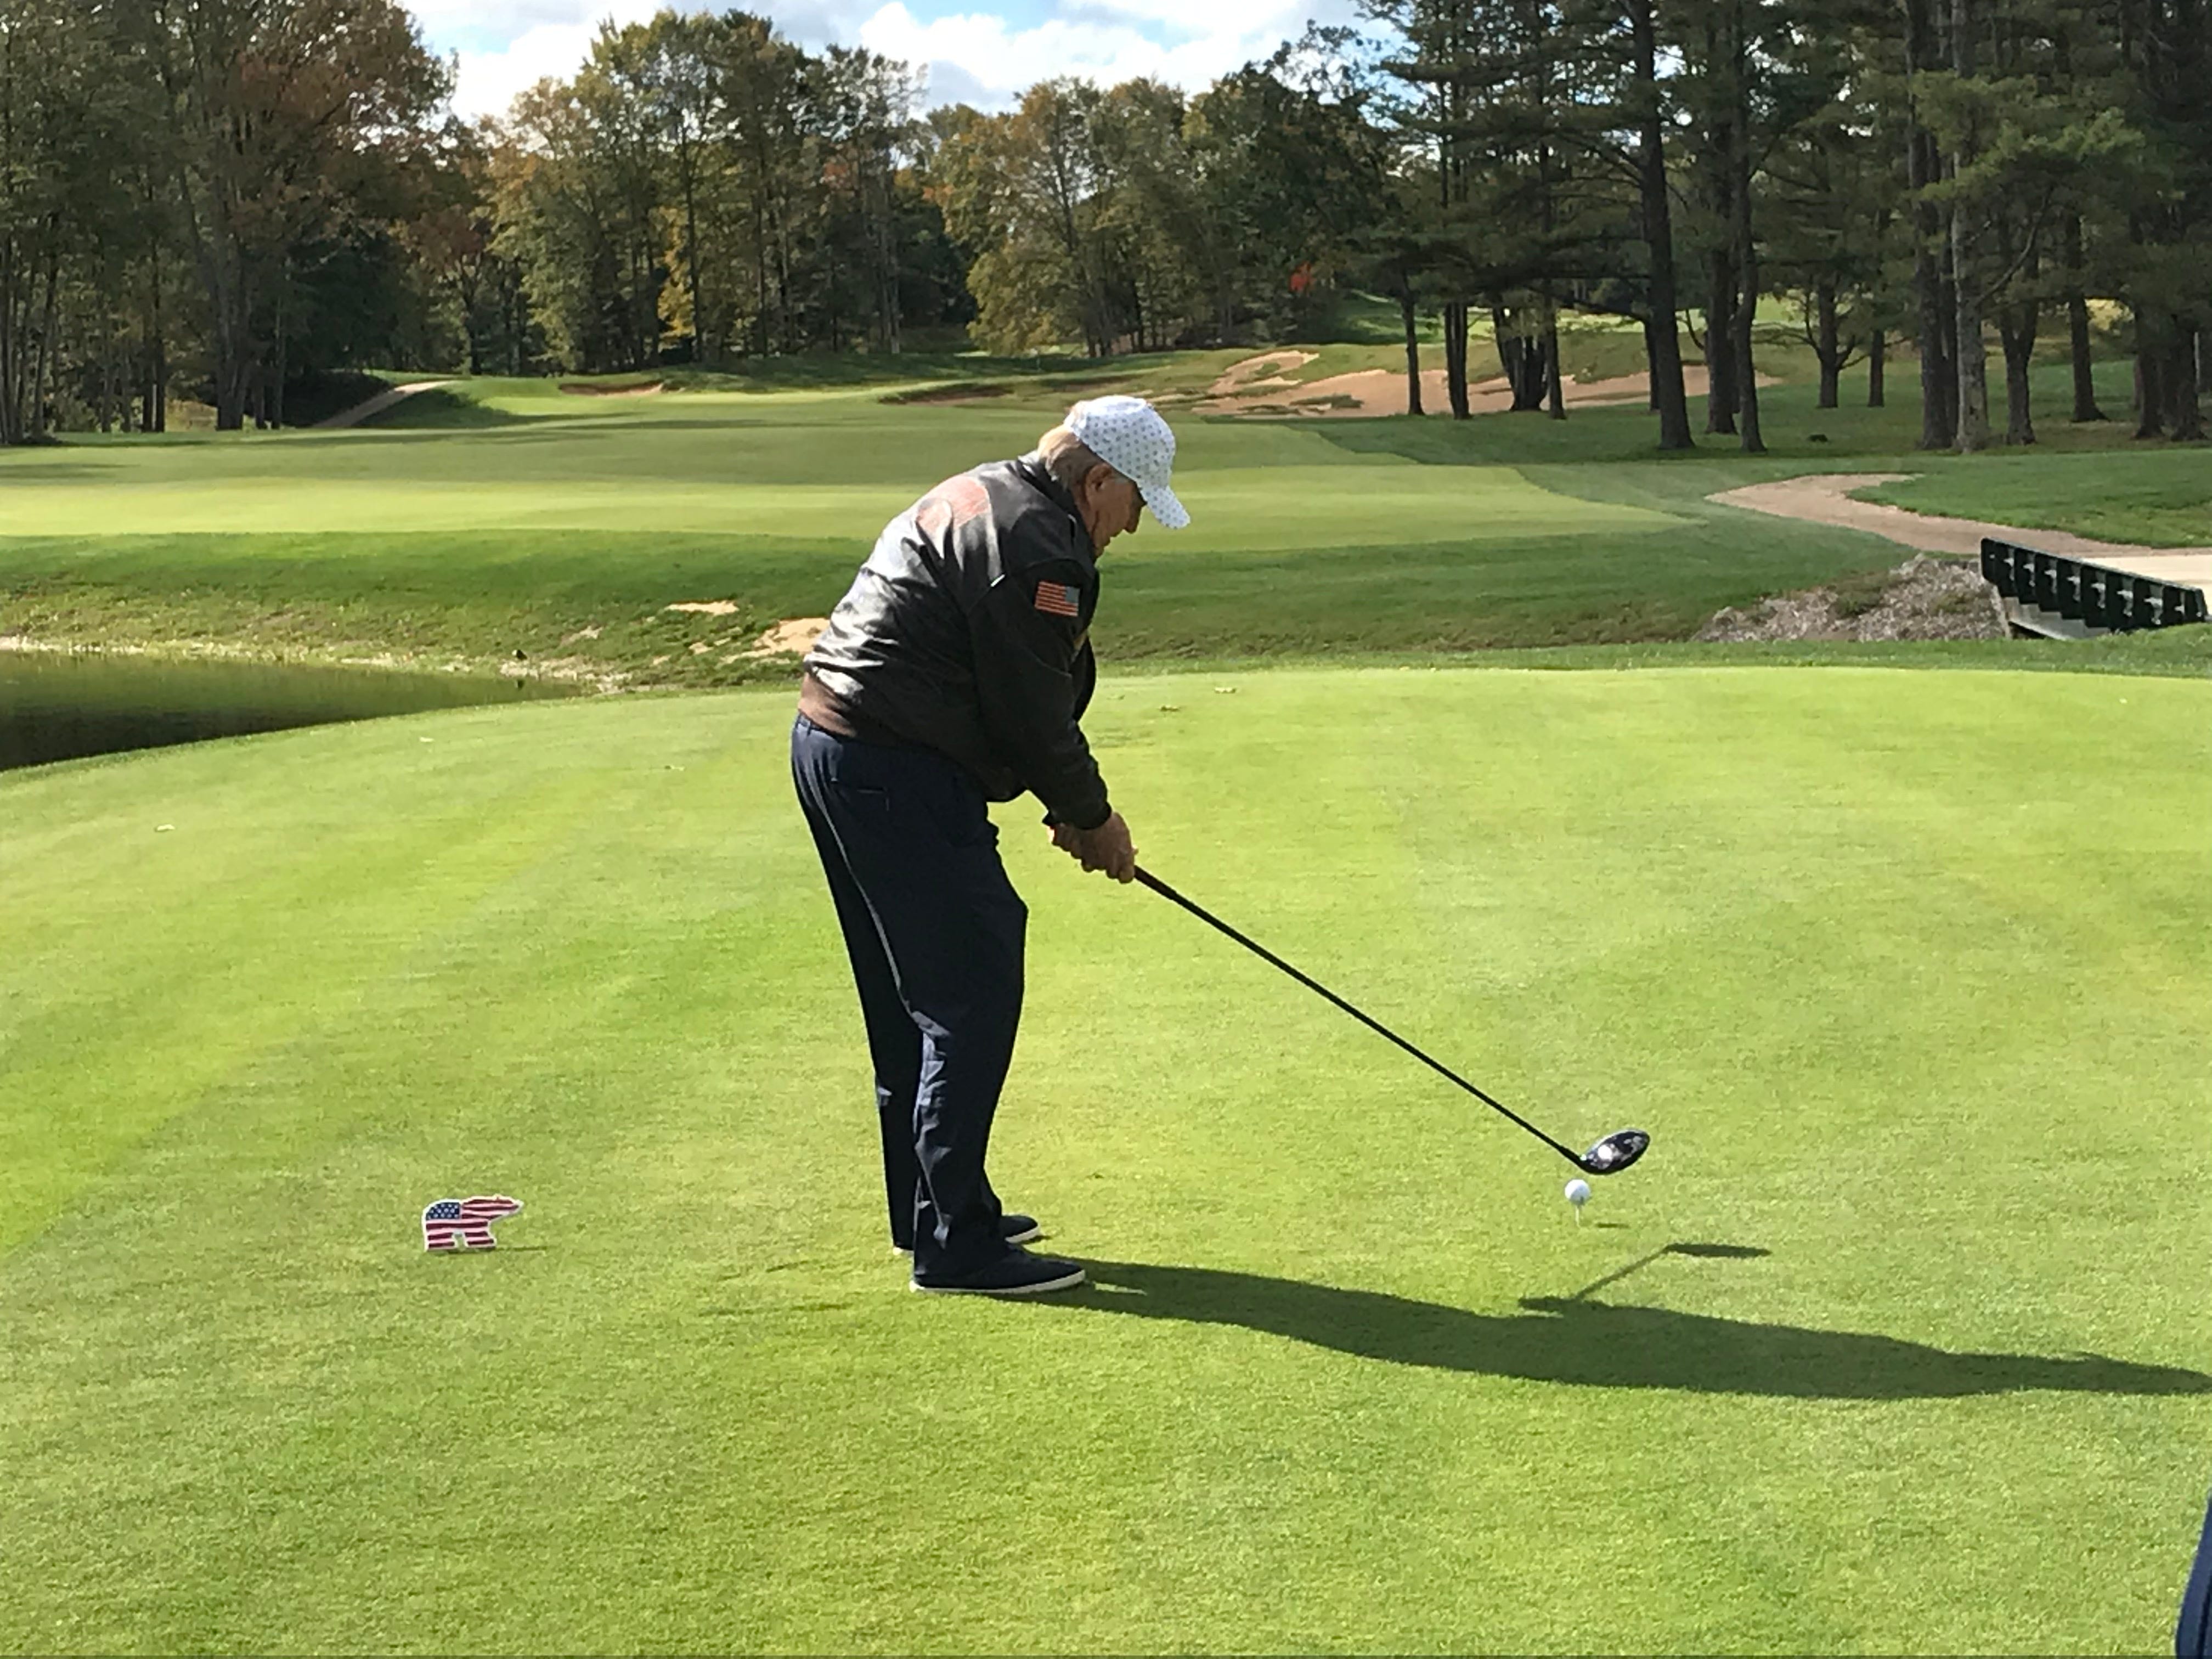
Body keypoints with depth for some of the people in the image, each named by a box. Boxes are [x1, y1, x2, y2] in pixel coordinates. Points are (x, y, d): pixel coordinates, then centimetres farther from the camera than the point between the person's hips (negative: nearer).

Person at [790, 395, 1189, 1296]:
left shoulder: (980, 498, 19)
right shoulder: (1037, 551, -16)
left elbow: (1027, 697, 21)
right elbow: (1035, 716, -14)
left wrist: (1070, 807, 15)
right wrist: (1093, 816, 2)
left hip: (831, 747, 11)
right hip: (896, 775, -11)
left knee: (911, 1001, 18)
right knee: (972, 997, -7)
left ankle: (930, 1210, 28)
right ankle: (956, 1244, -5)